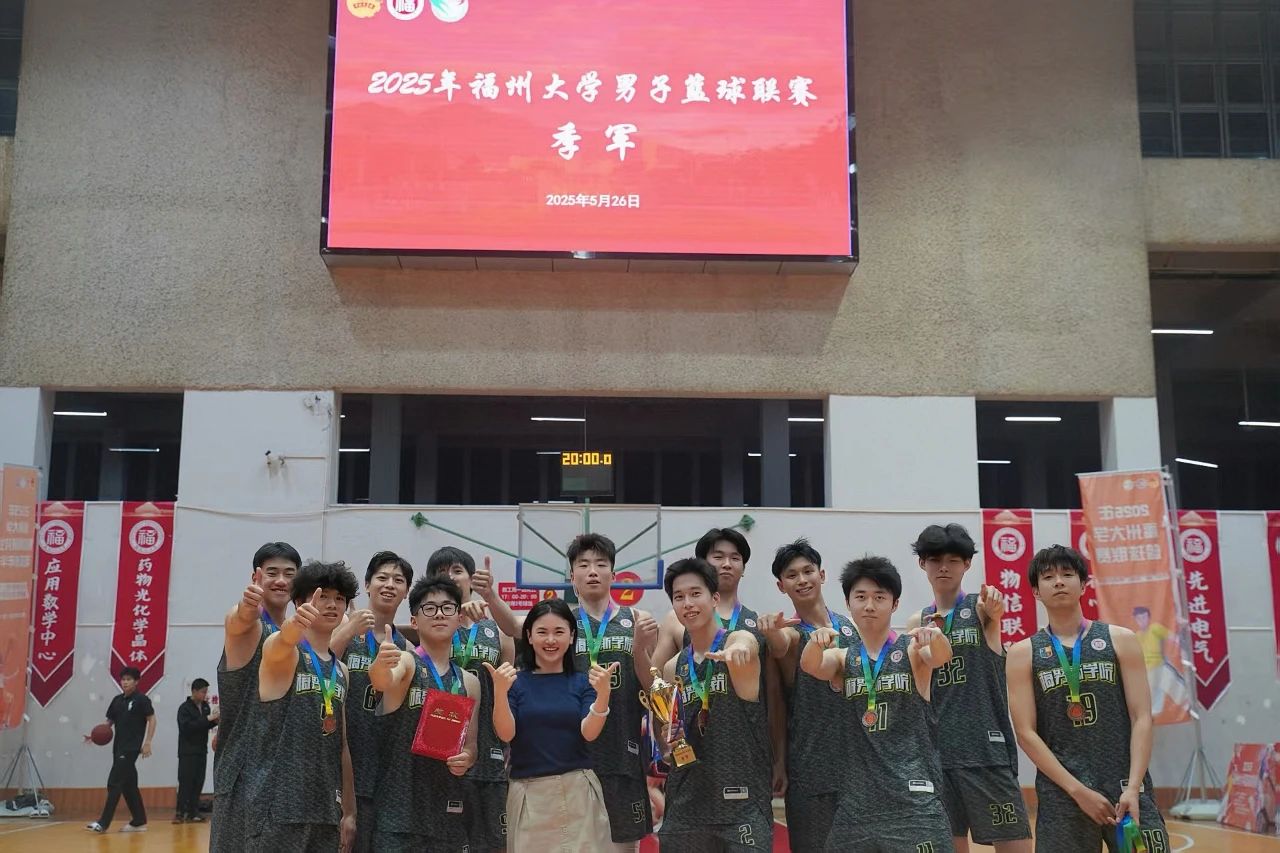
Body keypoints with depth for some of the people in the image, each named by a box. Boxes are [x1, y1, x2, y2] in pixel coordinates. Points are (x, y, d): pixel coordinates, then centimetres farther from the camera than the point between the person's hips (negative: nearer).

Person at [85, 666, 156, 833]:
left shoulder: (141, 699, -6)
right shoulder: (117, 700, 13)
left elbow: (152, 720, -6)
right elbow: (109, 722, 17)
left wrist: (147, 742, -12)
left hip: (131, 748, -7)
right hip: (119, 747, 7)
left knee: (114, 783, -11)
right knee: (129, 785, 10)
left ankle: (103, 823, -10)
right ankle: (139, 822, 16)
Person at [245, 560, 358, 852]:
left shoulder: (341, 671, 14)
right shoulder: (283, 652, -6)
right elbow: (283, 642, -33)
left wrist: (349, 811, 12)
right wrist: (293, 625, -56)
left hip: (325, 808, 7)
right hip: (278, 804, -7)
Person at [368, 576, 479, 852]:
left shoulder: (469, 682, 11)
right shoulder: (406, 662, -5)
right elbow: (384, 682, -28)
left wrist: (467, 758, -7)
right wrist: (380, 665, -51)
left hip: (448, 808, 5)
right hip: (397, 806, -5)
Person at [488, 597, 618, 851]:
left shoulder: (583, 681, 3)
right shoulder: (515, 681, 2)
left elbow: (589, 733, -7)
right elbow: (506, 734, -7)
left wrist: (603, 694, -23)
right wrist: (500, 692, -23)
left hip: (578, 790, 1)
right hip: (528, 792, -1)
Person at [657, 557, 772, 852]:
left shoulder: (739, 639, -7)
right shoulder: (673, 668, 9)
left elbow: (746, 648, -33)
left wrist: (737, 650, -55)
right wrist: (671, 739, -2)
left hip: (743, 800, -5)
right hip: (688, 800, 5)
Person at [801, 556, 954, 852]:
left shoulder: (912, 650, 2)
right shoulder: (842, 657, 8)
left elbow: (941, 658, -19)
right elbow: (810, 666, -12)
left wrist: (936, 637, -43)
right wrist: (816, 642, -35)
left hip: (913, 793, -3)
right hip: (855, 799, 3)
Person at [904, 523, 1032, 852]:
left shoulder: (979, 607, -1)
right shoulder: (918, 622, 11)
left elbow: (992, 615, -26)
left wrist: (993, 611, -49)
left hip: (986, 749, -4)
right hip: (936, 750, 4)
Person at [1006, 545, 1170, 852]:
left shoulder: (1121, 640, 5)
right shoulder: (1023, 653, 3)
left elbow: (1142, 718, 0)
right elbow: (1026, 733, -2)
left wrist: (1133, 787, -11)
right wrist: (1078, 791, -10)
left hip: (1126, 786, 0)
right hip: (1061, 794, 0)